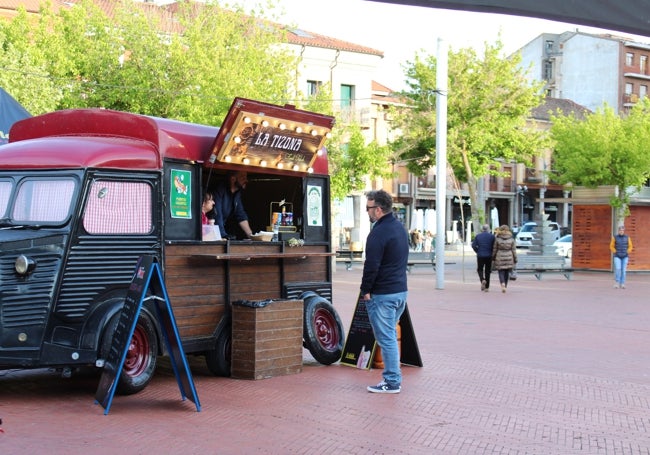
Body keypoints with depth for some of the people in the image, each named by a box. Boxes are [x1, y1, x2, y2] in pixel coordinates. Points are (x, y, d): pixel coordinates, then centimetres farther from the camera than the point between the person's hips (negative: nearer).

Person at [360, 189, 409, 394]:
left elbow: (371, 265, -21)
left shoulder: (379, 232, -18)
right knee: (390, 336, 18)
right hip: (400, 290, 10)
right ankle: (393, 377, 23)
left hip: (383, 294, -10)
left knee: (386, 338, -3)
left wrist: (365, 290, -8)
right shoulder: (400, 227, 13)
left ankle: (391, 382, 1)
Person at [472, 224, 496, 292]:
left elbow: (473, 245, -5)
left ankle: (482, 280, -17)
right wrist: (492, 253, 8)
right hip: (489, 256, 0)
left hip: (480, 256, 0)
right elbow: (494, 246, -8)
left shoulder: (478, 236, 0)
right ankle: (486, 287, 11)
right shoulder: (492, 236, -5)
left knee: (480, 269, 13)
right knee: (487, 271, 9)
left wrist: (478, 251, 8)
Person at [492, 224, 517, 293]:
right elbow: (514, 250, 0)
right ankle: (505, 286, 19)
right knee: (507, 273, 13)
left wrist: (493, 259, 10)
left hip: (500, 258, -2)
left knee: (501, 272, 1)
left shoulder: (497, 239, -5)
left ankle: (503, 284, -24)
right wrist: (515, 260, 6)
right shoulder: (511, 239, -1)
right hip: (509, 258, 2)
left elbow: (494, 249, 0)